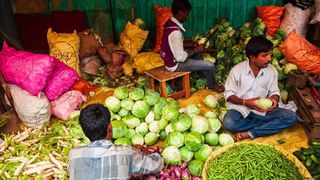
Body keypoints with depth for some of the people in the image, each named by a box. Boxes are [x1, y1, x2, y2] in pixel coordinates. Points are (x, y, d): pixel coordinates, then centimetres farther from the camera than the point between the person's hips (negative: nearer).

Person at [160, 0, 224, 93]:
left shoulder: (170, 22, -1)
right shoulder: (175, 32, -31)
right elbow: (180, 58, -28)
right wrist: (195, 50, -14)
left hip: (170, 58, 10)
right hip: (174, 64, -10)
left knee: (199, 54, 25)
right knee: (210, 65, -4)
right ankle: (212, 85, 25)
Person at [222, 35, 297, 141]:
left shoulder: (271, 71, -4)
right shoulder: (237, 70, -13)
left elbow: (274, 91, 6)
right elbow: (229, 94, -8)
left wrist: (274, 99, -19)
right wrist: (245, 102, -25)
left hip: (261, 110, 3)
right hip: (240, 108, -3)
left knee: (291, 117, -18)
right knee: (228, 123, -35)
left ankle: (250, 134, -22)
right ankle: (267, 124, -14)